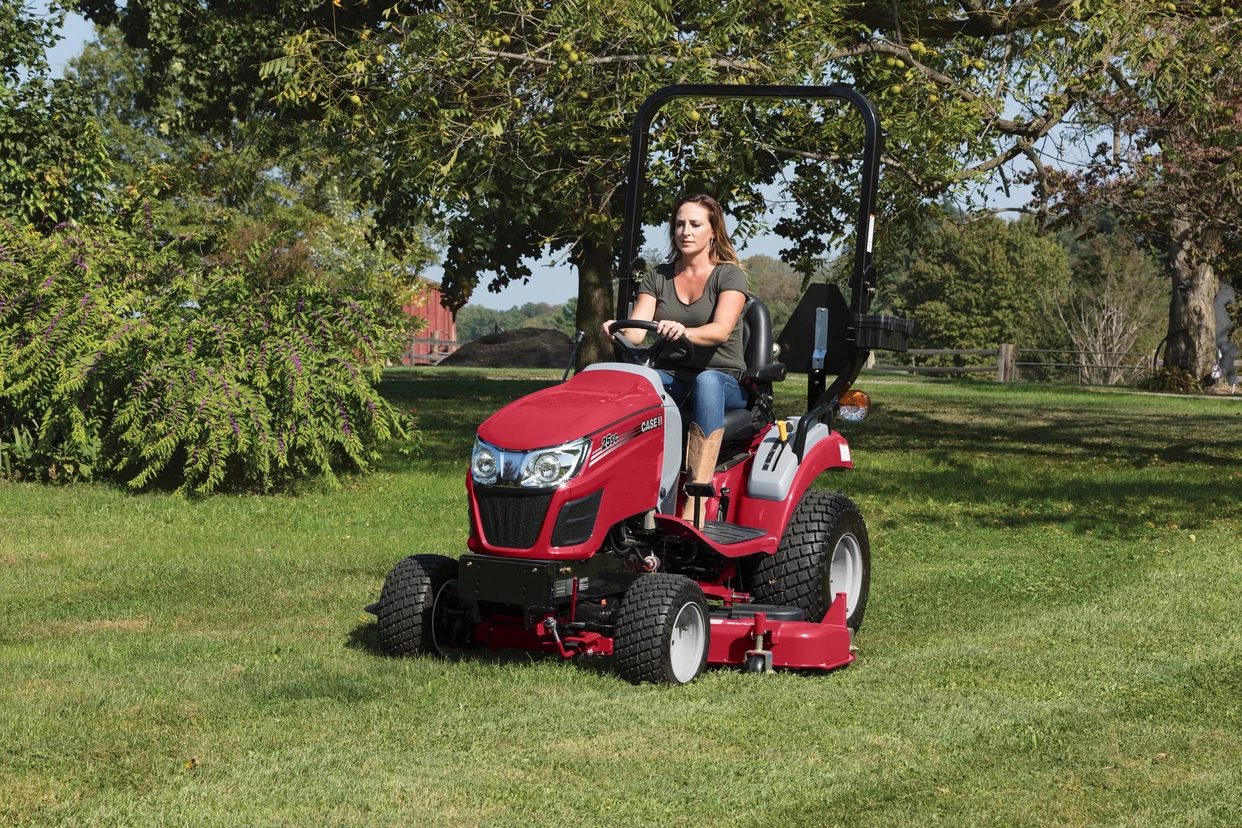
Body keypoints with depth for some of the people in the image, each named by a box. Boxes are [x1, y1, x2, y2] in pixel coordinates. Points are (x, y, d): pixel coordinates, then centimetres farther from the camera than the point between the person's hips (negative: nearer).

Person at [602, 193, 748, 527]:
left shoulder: (729, 275, -1)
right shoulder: (658, 277, 11)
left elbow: (721, 330, -19)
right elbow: (635, 332, -1)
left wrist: (683, 331, -39)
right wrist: (617, 330, -26)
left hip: (724, 379, -3)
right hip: (670, 375, 3)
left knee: (705, 382, -40)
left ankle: (696, 501, -49)